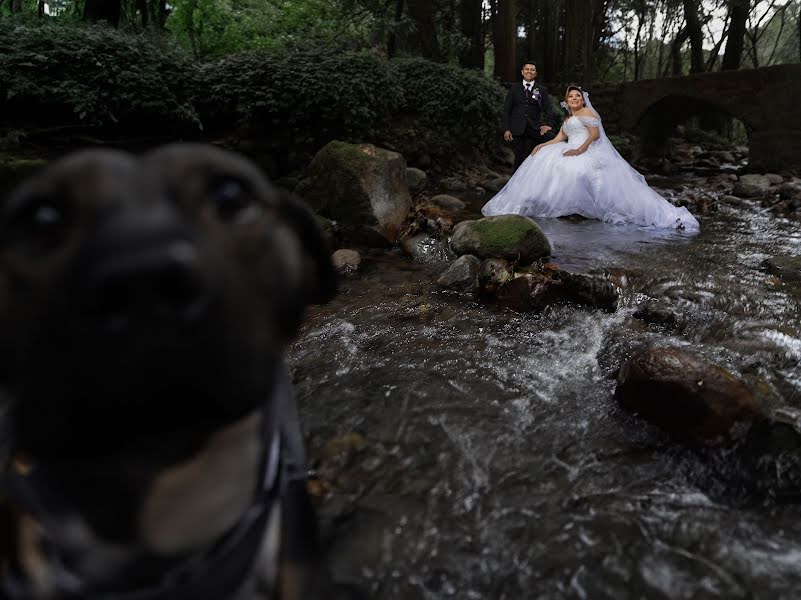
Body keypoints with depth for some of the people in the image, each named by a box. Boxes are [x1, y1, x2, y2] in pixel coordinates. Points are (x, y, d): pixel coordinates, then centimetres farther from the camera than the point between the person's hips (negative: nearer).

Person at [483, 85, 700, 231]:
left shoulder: (587, 112, 4)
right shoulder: (567, 120, 30)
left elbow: (595, 134, -11)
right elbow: (559, 139, 18)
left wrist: (580, 149, -26)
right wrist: (542, 145, -1)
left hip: (589, 153, -7)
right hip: (573, 154, 8)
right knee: (546, 160, -8)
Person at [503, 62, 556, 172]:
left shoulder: (542, 90, 13)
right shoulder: (514, 89, 12)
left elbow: (548, 109, 7)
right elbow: (506, 110, 8)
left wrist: (548, 124, -11)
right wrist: (506, 129, -3)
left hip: (534, 126, 0)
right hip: (517, 128, 0)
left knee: (552, 139, -23)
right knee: (519, 157, -1)